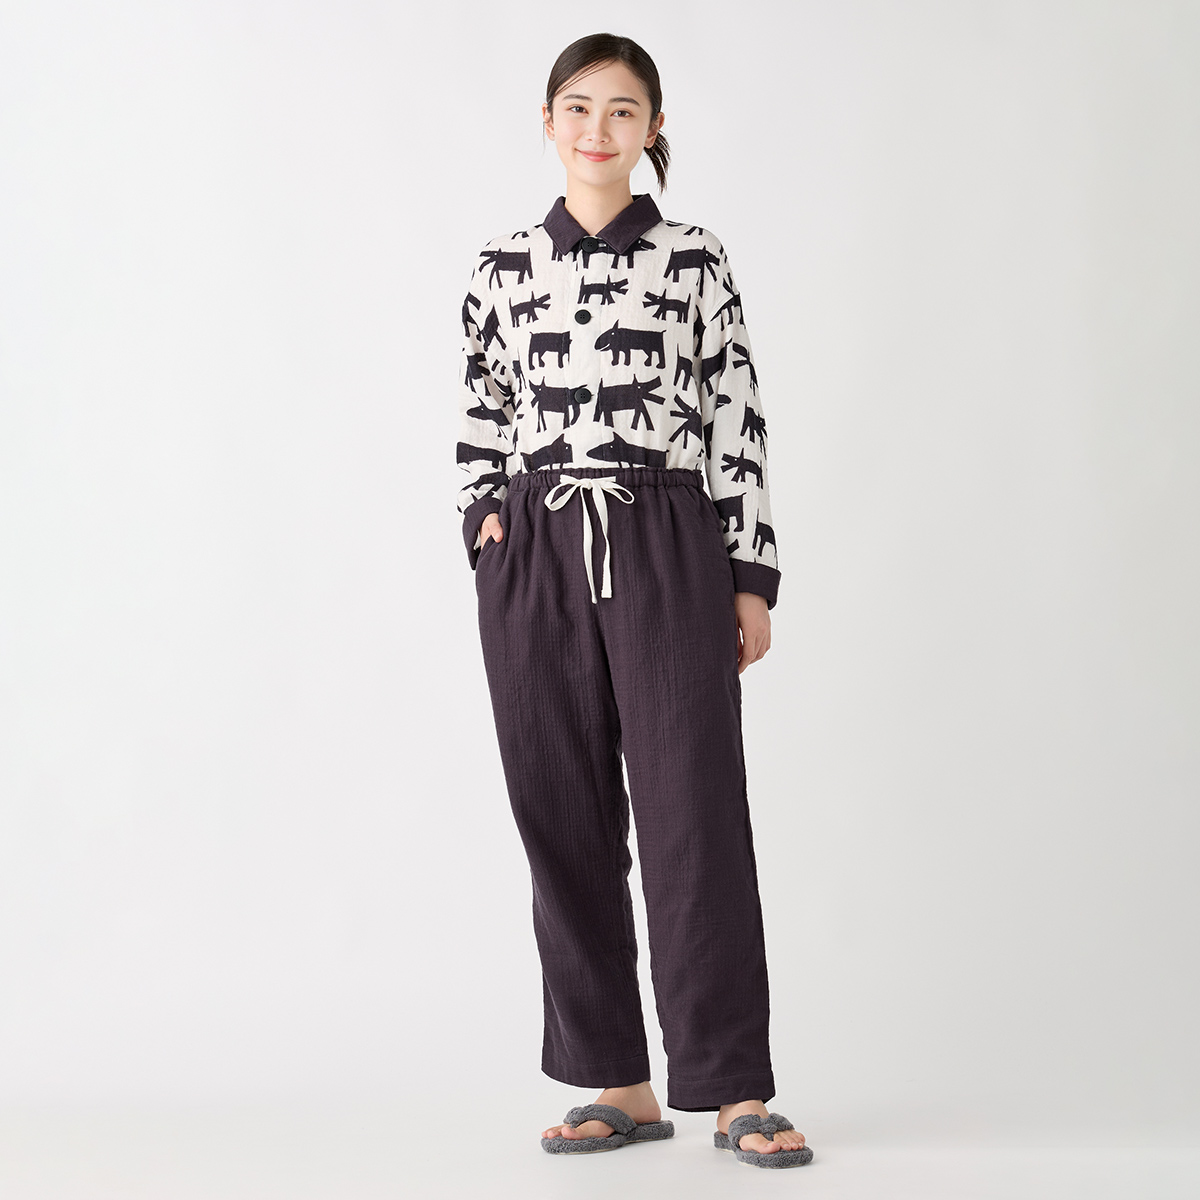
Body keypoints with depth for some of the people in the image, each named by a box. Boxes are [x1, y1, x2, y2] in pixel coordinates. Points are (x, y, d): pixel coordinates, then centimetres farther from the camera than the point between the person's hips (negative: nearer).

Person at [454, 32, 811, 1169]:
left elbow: (739, 425, 3)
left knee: (694, 811, -6)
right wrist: (487, 519, 1)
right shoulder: (502, 266, 10)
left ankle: (734, 1089, 1)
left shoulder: (697, 262, 3)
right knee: (564, 819, 4)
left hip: (668, 550, -2)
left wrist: (753, 577, 0)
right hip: (535, 560, 3)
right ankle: (619, 1084, 14)